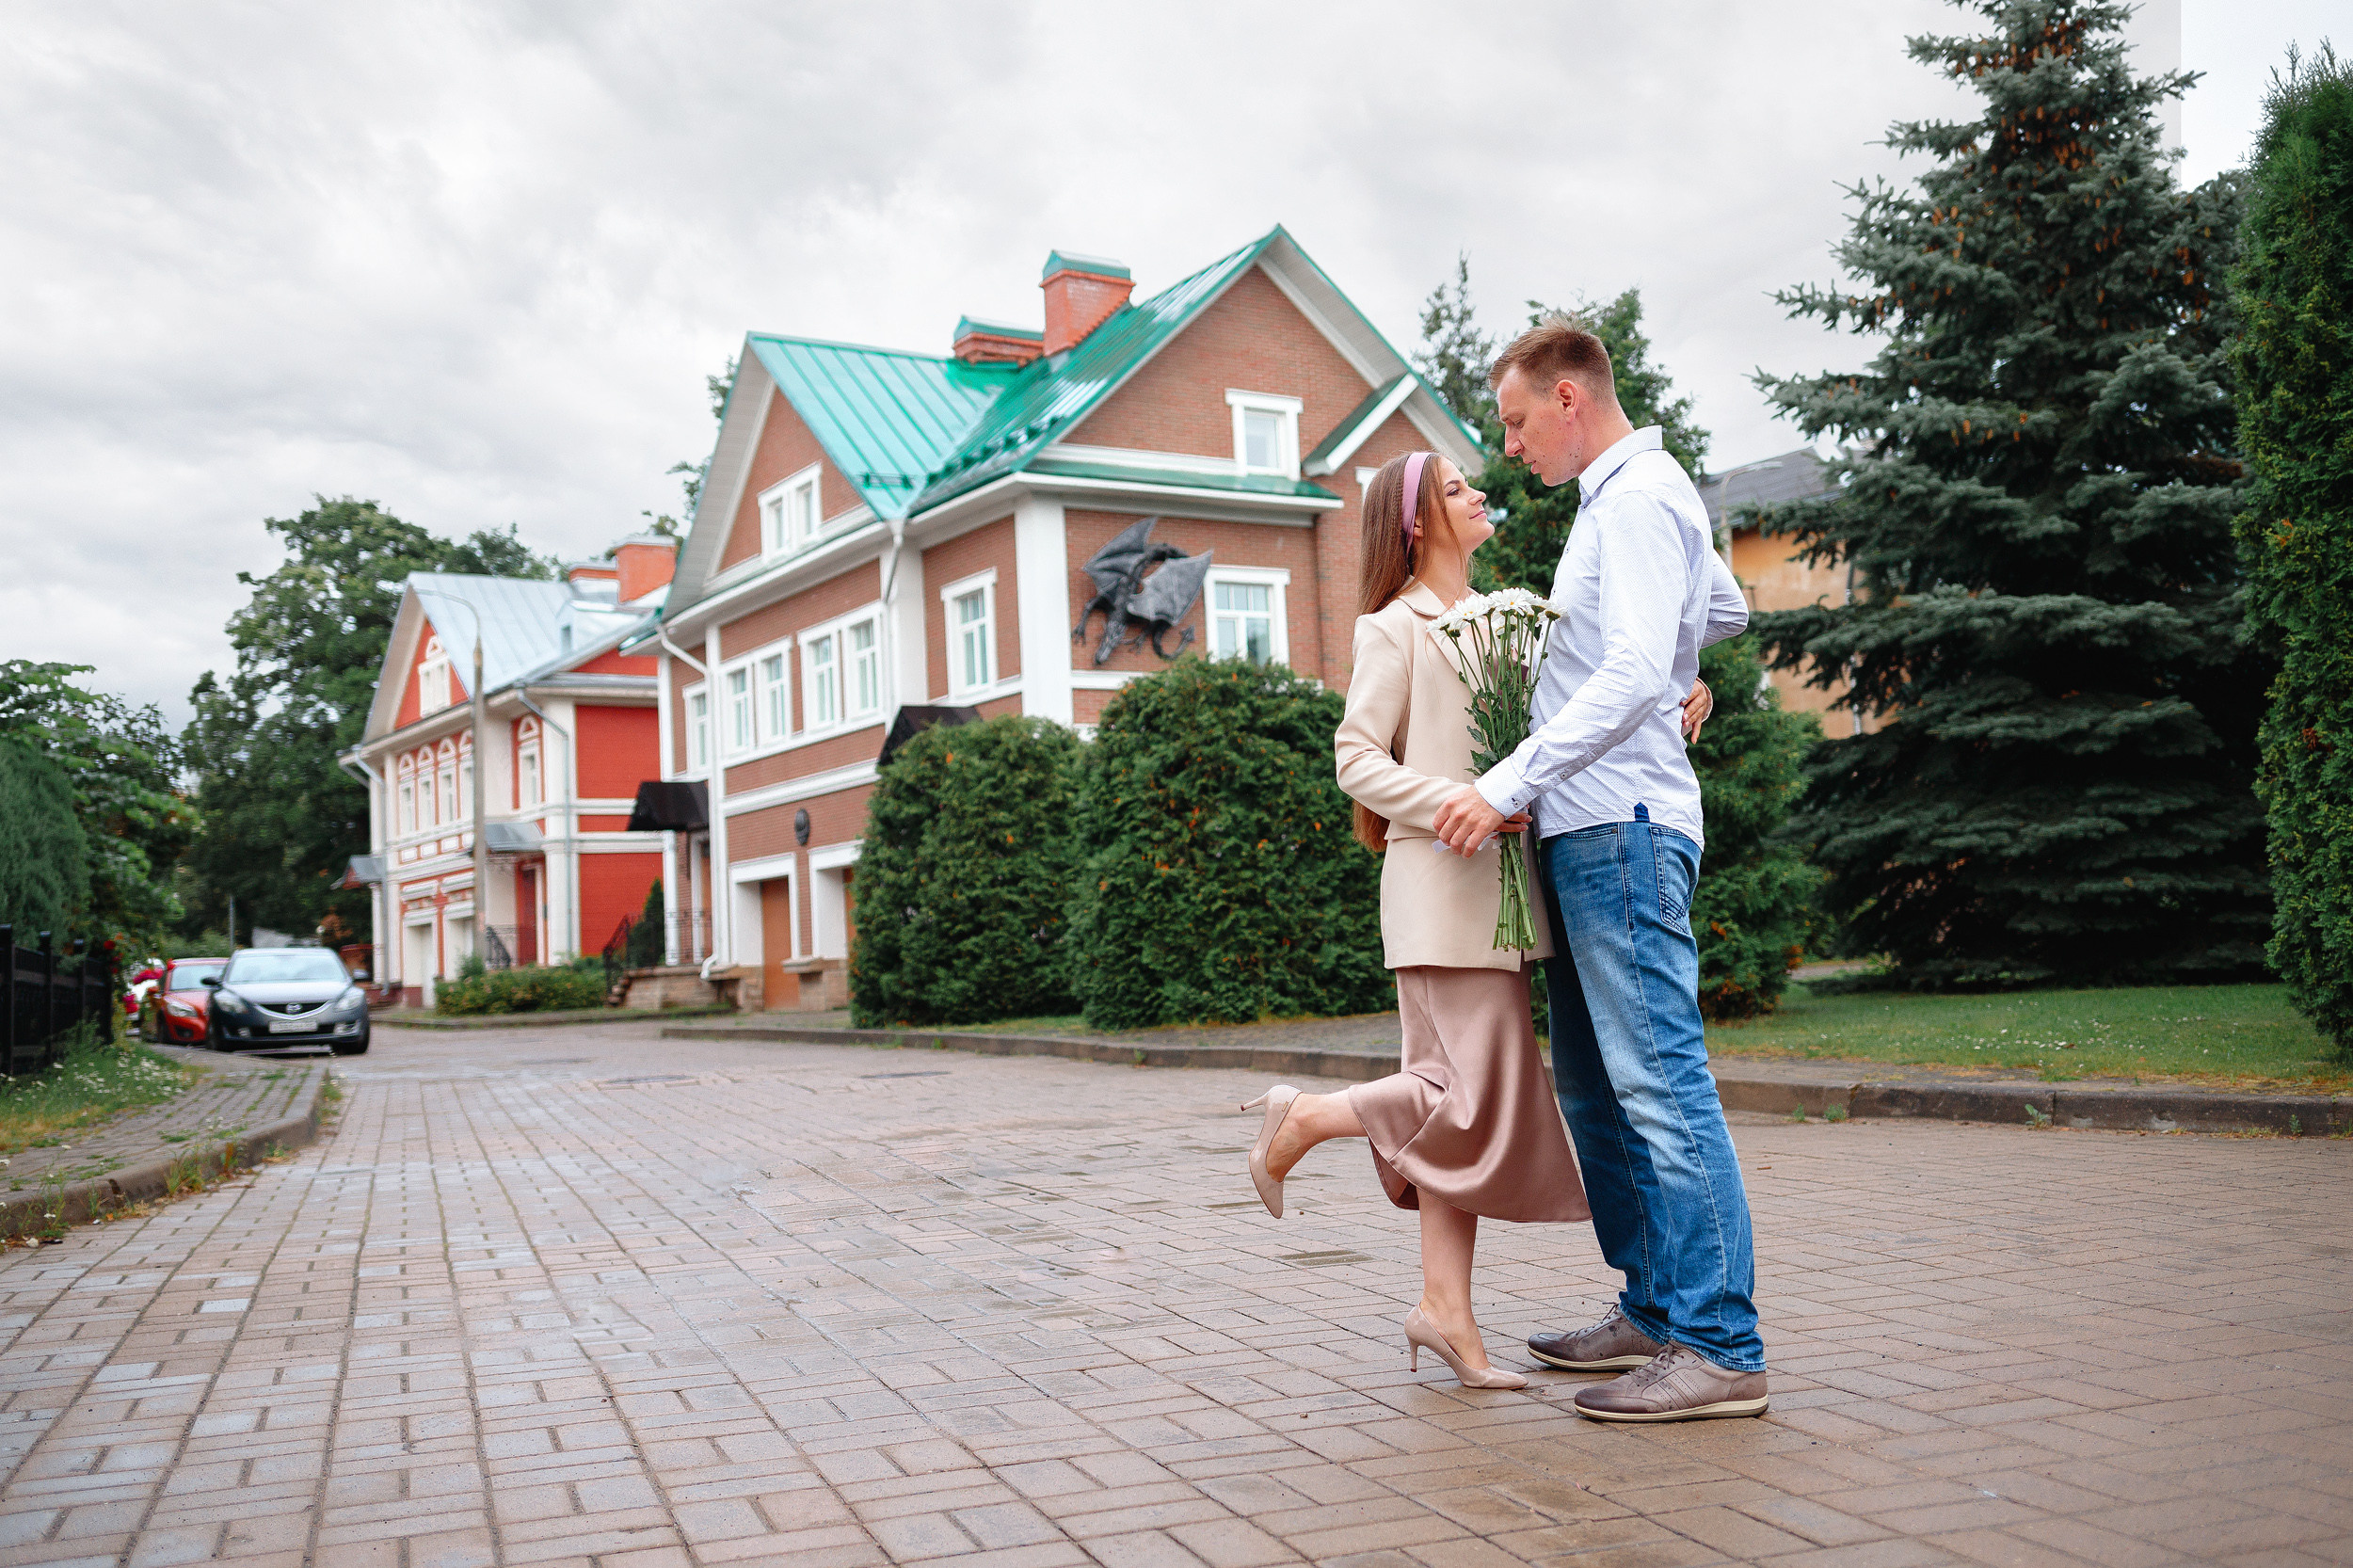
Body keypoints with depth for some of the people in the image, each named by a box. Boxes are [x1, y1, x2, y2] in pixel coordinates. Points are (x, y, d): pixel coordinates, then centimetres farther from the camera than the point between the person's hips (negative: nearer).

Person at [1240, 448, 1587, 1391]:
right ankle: (1298, 1122, 7)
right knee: (1470, 1096, -12)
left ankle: (1446, 1308, 10)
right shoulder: (1396, 628, -2)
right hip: (1438, 882, -8)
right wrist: (1457, 804, -20)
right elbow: (1357, 761, -7)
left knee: (1475, 1101, 5)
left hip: (1492, 883, 8)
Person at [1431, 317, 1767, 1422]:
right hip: (1591, 830, 11)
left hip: (1623, 825, -11)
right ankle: (1655, 1314, 20)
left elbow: (1634, 676, -23)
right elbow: (1727, 609, 37)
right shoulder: (1639, 494, 21)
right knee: (1594, 1086, 13)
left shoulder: (1637, 499, -10)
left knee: (1661, 1083, -10)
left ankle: (1720, 1348, -7)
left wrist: (1510, 783, -25)